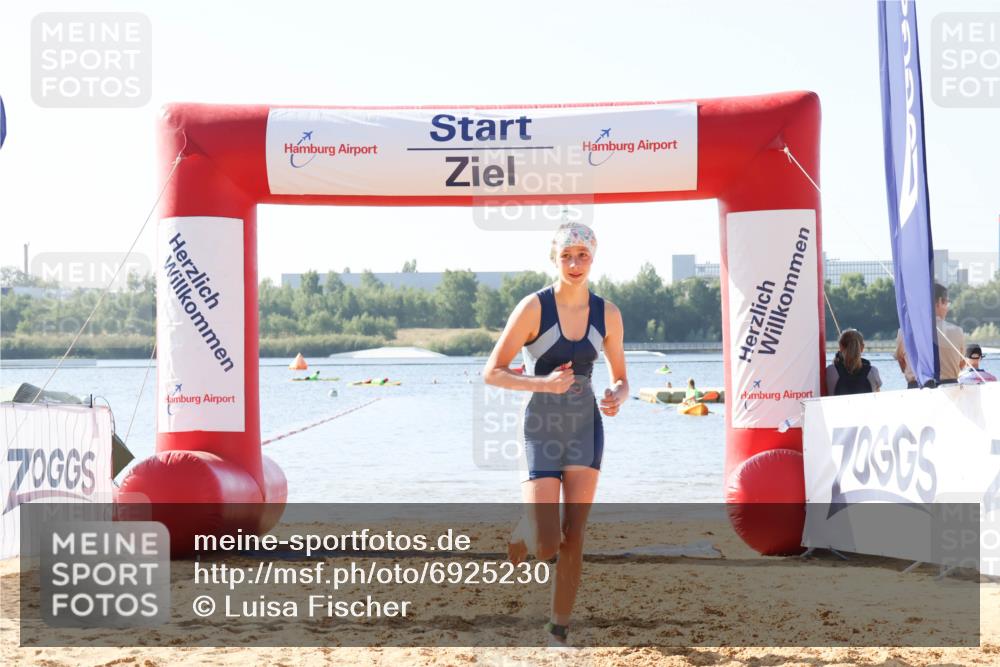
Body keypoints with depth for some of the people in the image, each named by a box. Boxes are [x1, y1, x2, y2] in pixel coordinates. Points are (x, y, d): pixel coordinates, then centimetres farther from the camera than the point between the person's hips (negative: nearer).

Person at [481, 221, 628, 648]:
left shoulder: (607, 314, 1)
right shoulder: (533, 308, -11)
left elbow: (621, 379, 11)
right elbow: (491, 373, -9)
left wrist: (617, 398, -12)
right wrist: (543, 383, -23)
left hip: (586, 425, 3)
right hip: (542, 428, -3)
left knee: (574, 537, 0)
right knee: (546, 547, -8)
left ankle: (559, 632, 12)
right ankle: (522, 533, 28)